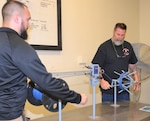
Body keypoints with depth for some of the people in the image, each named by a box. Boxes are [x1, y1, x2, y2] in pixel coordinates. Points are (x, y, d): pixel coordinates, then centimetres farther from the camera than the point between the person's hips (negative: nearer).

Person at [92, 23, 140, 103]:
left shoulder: (128, 46, 7)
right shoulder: (104, 47, -8)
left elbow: (132, 65, 17)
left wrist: (136, 81, 9)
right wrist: (101, 80, -25)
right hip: (108, 90, -4)